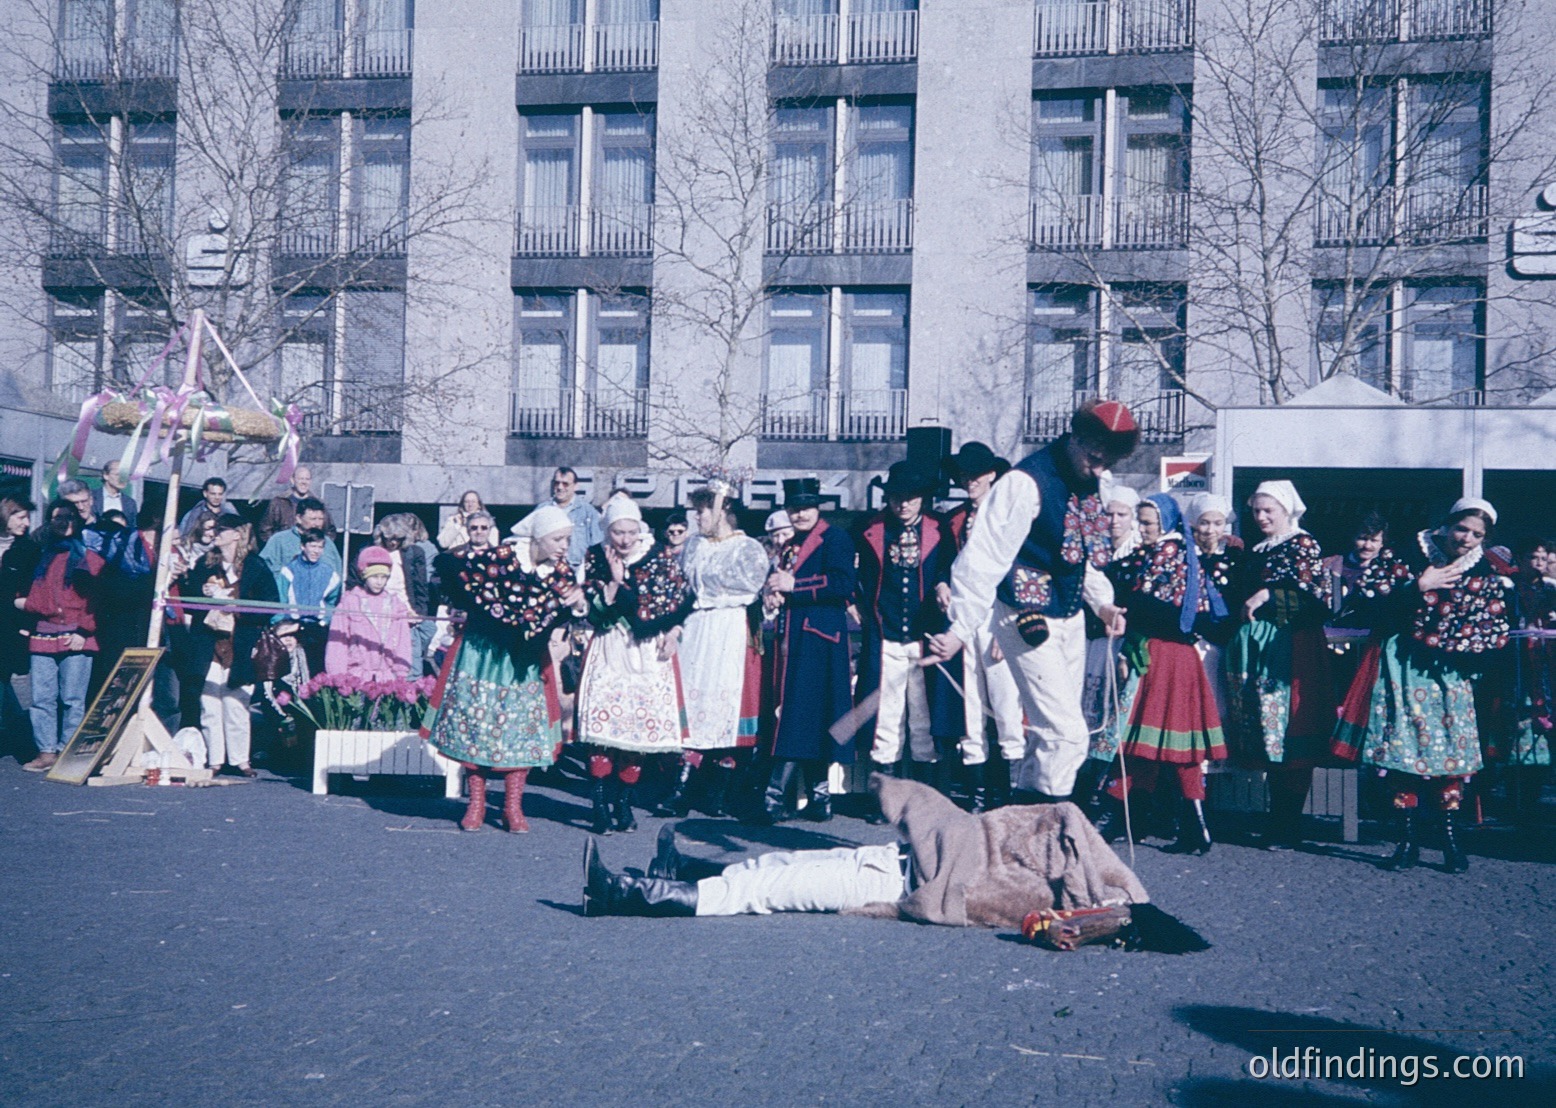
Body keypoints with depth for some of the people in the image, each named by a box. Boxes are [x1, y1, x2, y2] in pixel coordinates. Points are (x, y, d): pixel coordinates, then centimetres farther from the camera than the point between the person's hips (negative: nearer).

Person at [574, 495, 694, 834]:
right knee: (602, 720, -12)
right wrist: (615, 580, -11)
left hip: (651, 653, 0)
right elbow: (593, 610, -2)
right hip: (609, 652, 0)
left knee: (641, 726, -1)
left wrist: (673, 633, -8)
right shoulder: (595, 559, 4)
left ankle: (623, 802, 11)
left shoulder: (662, 555, 2)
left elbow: (681, 600, 4)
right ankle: (601, 805, -7)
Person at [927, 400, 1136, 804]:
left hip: (1070, 618, 8)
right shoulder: (1027, 482, -20)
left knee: (1049, 730, 14)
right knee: (1067, 734, -11)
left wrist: (1102, 602, 7)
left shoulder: (1089, 482, 5)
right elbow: (986, 558, -23)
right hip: (1028, 619, -8)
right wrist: (960, 630, -25)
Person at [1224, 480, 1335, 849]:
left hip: (1293, 648, -7)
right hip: (1258, 646, 7)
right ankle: (1277, 822, 9)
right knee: (1267, 734, 4)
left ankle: (1288, 828, -4)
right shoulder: (1256, 552, 19)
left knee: (1291, 735, -7)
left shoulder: (1303, 545, -2)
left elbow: (1315, 593, -12)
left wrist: (1269, 595, -15)